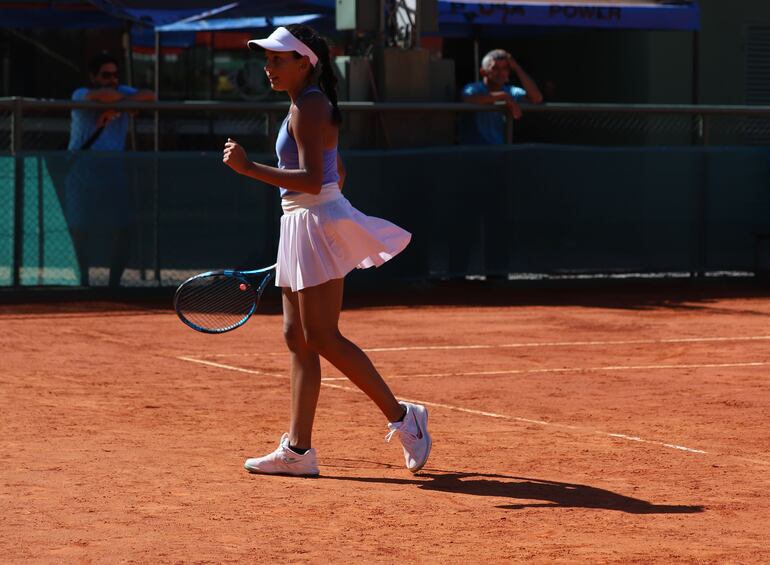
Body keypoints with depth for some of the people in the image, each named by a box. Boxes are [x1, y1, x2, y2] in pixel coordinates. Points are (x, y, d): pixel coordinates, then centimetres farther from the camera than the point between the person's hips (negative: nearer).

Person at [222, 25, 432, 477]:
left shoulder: (307, 108, -14)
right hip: (301, 222, 10)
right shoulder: (312, 105, 17)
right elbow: (337, 173, 24)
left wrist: (249, 168, -25)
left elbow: (312, 180, -24)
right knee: (298, 338, 7)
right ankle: (298, 449, 6)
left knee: (321, 337, -10)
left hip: (317, 220, -10)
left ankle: (402, 417, -4)